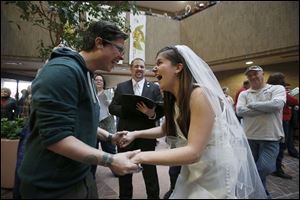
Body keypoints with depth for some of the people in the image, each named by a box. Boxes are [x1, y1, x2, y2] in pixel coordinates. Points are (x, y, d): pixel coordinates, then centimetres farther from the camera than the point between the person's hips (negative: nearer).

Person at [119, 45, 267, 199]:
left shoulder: (199, 94, -24)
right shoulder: (173, 100, 1)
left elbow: (193, 152, -29)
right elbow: (165, 129, 16)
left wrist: (141, 157, -31)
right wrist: (135, 134, 3)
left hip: (218, 176, -6)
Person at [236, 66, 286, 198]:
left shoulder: (277, 89, 0)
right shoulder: (244, 94, 6)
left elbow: (277, 104, -20)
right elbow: (240, 111, -11)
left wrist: (251, 105, -10)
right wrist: (266, 109, -14)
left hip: (270, 138, -2)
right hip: (250, 137, 3)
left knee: (265, 168, -10)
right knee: (253, 169, 12)